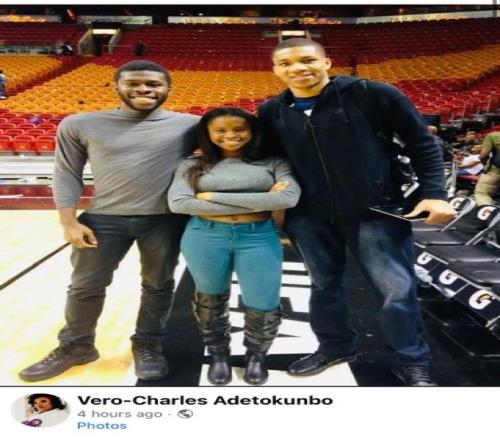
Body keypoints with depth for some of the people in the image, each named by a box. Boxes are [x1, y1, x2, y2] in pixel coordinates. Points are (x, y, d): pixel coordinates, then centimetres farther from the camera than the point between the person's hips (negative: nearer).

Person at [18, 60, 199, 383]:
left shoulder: (189, 125, -3)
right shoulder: (80, 125, 1)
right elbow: (66, 174, 3)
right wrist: (69, 222, -4)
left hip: (165, 220, 0)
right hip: (104, 218, 1)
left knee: (158, 285, 11)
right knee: (85, 286, 9)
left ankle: (149, 345, 30)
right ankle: (75, 346, 31)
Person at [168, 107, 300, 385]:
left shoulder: (273, 163, 3)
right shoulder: (194, 165, 4)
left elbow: (289, 198, -14)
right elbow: (178, 203, -11)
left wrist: (213, 196, -11)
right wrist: (258, 202, -13)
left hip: (259, 238, 0)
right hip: (205, 237, 1)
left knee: (263, 307, -1)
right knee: (211, 299, 15)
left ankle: (256, 354, 31)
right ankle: (218, 354, 41)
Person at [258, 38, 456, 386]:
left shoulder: (372, 95, -9)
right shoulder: (271, 112, 2)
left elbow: (421, 142, -4)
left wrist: (434, 193, -10)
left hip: (374, 211, -3)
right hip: (308, 216, 4)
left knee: (397, 290, 0)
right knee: (325, 286, 16)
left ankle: (412, 363, 21)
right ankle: (335, 348, 38)